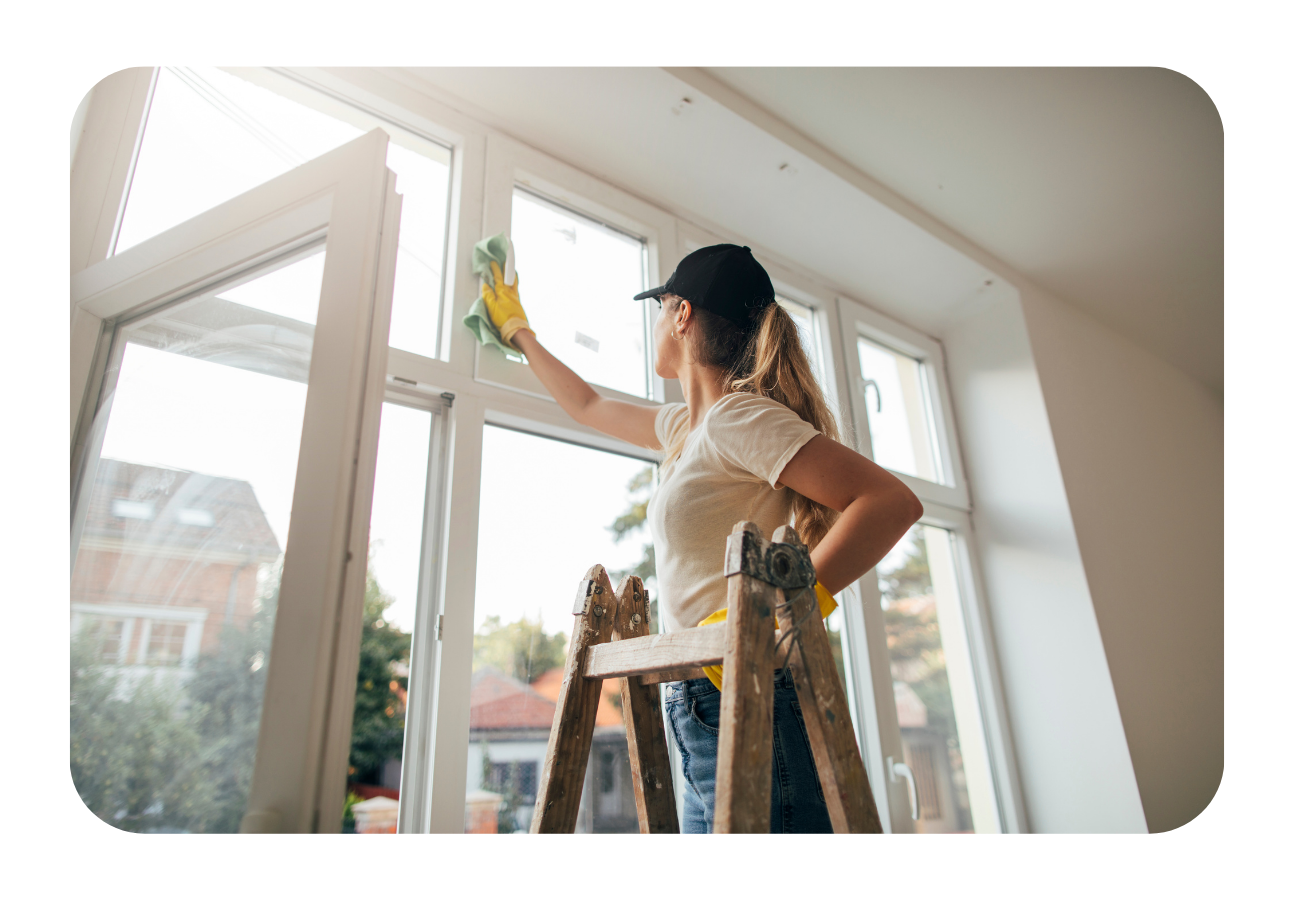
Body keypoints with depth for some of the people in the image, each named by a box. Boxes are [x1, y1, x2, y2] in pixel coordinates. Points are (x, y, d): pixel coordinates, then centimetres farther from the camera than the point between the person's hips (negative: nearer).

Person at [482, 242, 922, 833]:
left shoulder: (737, 417, -12)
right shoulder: (685, 427, 16)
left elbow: (893, 502, -20)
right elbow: (587, 406, 33)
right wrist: (517, 332, 43)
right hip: (705, 709, 9)